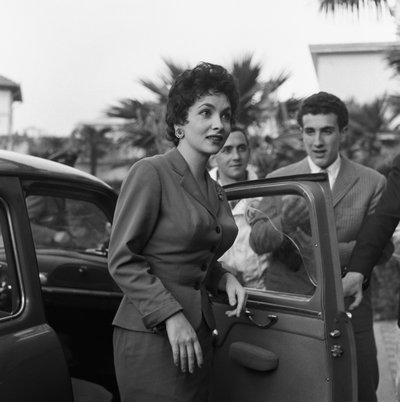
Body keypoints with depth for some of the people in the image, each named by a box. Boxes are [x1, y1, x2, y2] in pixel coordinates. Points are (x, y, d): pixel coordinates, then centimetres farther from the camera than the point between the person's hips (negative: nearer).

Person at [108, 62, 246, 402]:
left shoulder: (214, 190, 12)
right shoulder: (150, 173, -10)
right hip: (151, 334, -7)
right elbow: (122, 261, -12)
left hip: (199, 332, 7)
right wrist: (171, 316, -17)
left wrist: (224, 278, 3)